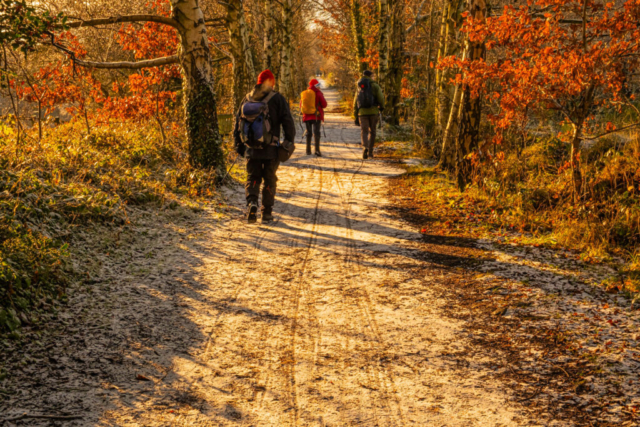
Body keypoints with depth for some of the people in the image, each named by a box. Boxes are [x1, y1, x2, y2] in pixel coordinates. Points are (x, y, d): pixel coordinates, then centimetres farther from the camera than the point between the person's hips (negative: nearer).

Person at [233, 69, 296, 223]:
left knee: (252, 178, 11)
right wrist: (289, 144, 2)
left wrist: (238, 144, 17)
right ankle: (267, 213, 11)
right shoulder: (277, 99, -4)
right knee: (269, 180, 9)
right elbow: (288, 123, -7)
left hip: (251, 148, 2)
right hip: (271, 149, -2)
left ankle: (251, 202, -14)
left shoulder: (247, 99, 7)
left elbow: (238, 123, 10)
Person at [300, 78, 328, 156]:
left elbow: (301, 105, 14)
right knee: (316, 132, -8)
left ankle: (308, 150, 15)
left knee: (308, 132, 13)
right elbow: (324, 105, -5)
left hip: (306, 116, 4)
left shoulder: (304, 93, 8)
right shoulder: (318, 93, -5)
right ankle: (317, 149, -21)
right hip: (316, 116, -4)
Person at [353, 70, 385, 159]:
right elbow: (380, 97, -11)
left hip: (362, 112, 2)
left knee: (364, 132, -2)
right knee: (372, 131, 14)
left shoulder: (359, 88, 16)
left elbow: (355, 104, 15)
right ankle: (370, 151, 16)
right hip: (373, 111, -2)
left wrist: (356, 117, 19)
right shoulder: (375, 85, 3)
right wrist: (381, 107, 10)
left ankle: (365, 147, -30)